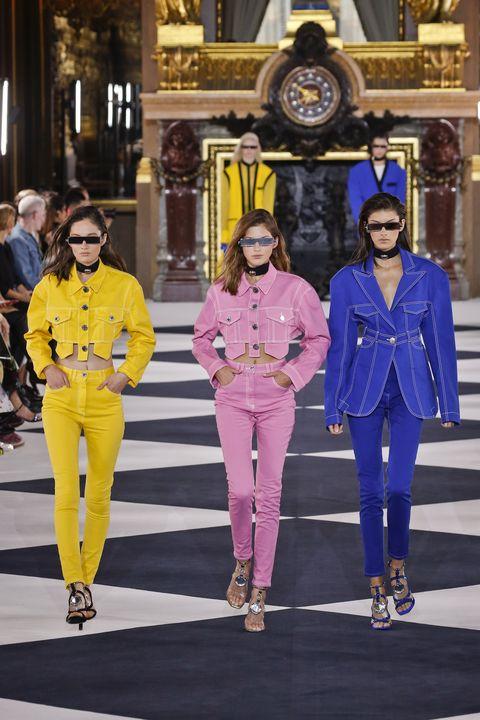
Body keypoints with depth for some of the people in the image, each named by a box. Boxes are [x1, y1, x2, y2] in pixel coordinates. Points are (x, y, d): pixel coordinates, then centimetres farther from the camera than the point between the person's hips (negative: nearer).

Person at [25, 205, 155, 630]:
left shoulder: (124, 286, 1)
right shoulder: (51, 285, 3)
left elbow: (144, 338, 12)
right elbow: (35, 334, 16)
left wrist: (127, 375, 0)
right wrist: (46, 367, 0)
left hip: (104, 397, 0)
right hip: (61, 398, 0)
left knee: (98, 495, 6)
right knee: (66, 493, -12)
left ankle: (87, 581, 18)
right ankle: (76, 587, -13)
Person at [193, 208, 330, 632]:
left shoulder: (295, 289, -2)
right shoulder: (222, 291, 3)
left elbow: (319, 338, 8)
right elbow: (201, 338, 18)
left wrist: (295, 374, -4)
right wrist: (216, 369, 1)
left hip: (277, 399, 0)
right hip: (233, 398, 1)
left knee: (269, 494, 0)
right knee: (240, 489, -10)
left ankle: (260, 595, 6)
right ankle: (242, 561, 20)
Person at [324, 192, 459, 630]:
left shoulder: (431, 276, -2)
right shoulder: (347, 281, -2)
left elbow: (441, 342, 2)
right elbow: (339, 347, 2)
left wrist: (449, 405, 2)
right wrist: (333, 410, 1)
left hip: (410, 390, 0)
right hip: (365, 391, 0)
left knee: (400, 487, 1)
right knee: (371, 490, 2)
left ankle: (398, 566, 26)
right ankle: (378, 588, 10)